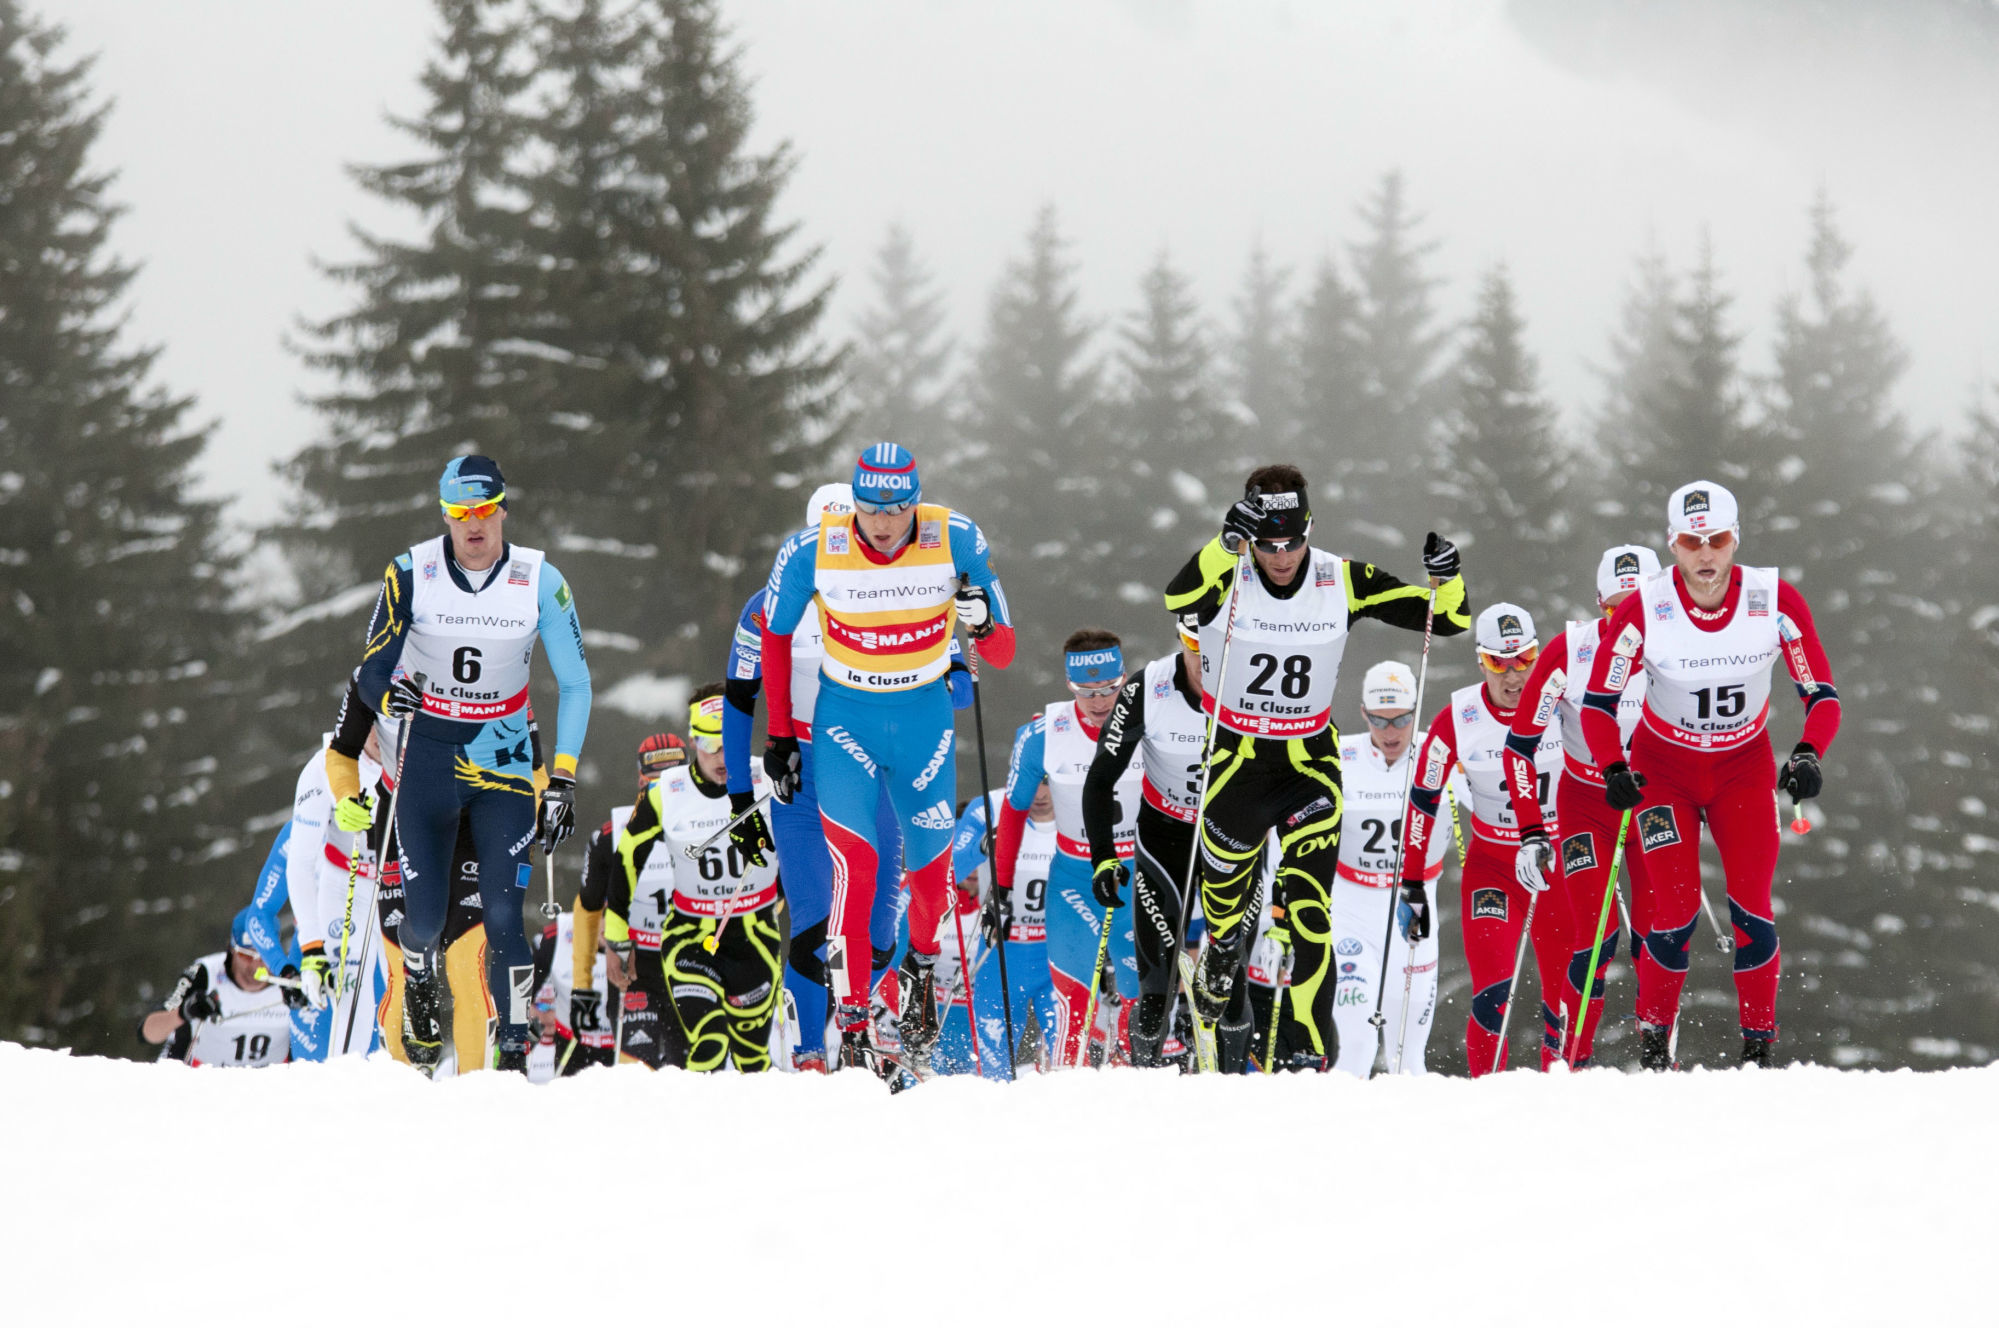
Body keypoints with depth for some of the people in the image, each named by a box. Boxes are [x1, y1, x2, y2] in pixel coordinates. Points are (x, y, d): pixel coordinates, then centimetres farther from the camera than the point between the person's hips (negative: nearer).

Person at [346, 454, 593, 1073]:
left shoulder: (539, 581, -9)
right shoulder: (412, 573, -10)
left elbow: (575, 684, -2)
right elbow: (372, 672, -3)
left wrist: (563, 778, -9)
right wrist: (386, 693, -26)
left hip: (504, 763, 0)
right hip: (428, 758, 0)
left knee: (503, 915, -12)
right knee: (425, 919, -3)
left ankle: (513, 1053, -2)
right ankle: (419, 983, 33)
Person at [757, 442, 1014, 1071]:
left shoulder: (955, 542, -16)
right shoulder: (812, 552, -17)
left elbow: (1002, 657, -9)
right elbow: (775, 635, 2)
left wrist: (984, 624, -33)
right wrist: (779, 735, 5)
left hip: (925, 716, 2)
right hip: (844, 718, -2)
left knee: (931, 864, 10)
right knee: (855, 861, -16)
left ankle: (922, 962, 42)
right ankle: (851, 1023, -12)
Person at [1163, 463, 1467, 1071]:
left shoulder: (1342, 581, -9)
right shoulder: (1226, 575, -15)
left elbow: (1447, 618, -5)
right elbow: (1178, 599, -39)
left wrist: (1445, 578, -26)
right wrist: (1226, 545, -51)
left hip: (1311, 763, 0)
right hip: (1235, 758, 0)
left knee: (1310, 910, -13)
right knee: (1225, 892, 18)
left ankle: (1311, 1052, -12)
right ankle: (1218, 972, 53)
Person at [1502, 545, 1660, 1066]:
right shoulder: (1569, 651, -19)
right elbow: (1520, 745, -14)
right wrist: (1531, 832, -19)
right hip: (1584, 803, -2)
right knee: (1597, 936, -13)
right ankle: (1573, 1061, 1)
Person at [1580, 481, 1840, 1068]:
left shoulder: (1776, 601, -18)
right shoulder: (1645, 608, -21)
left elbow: (1822, 693, -12)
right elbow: (1597, 702, -15)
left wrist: (1808, 755, -30)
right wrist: (1612, 770, -32)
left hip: (1744, 769, 1)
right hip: (1663, 771, -1)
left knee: (1751, 909, -11)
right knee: (1678, 911, -11)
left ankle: (1758, 1048, 2)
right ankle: (1653, 1037, 11)